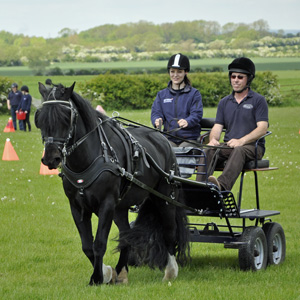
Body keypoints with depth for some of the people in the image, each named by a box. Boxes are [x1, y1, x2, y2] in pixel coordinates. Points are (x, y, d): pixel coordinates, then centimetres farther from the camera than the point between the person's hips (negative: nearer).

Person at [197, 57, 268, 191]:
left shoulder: (258, 100, 5)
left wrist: (241, 141, -23)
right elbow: (217, 126, 13)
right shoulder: (224, 102, 20)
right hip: (228, 145, 4)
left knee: (239, 151, -39)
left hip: (252, 146, -4)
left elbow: (262, 128, -7)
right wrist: (213, 139, -13)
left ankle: (222, 184, -63)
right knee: (208, 151, -27)